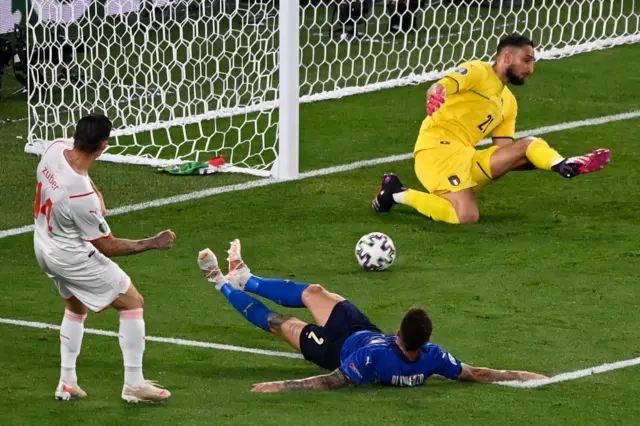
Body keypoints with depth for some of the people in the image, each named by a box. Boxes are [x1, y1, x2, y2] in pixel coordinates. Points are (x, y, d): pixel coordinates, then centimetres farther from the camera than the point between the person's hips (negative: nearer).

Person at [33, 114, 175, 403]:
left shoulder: (56, 148, -16)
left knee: (76, 306, 29)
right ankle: (133, 384, 5)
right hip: (71, 257, -8)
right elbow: (108, 247, -20)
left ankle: (67, 383, 29)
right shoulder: (81, 196, -35)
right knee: (132, 302, 3)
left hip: (44, 245, 8)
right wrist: (152, 244, -13)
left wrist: (95, 193, 5)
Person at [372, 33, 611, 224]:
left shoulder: (508, 103, 21)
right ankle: (399, 194, -9)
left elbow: (505, 152, 19)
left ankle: (565, 167, -26)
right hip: (438, 148, -8)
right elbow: (437, 89, -22)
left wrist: (540, 163, 6)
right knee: (467, 217, -26)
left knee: (530, 146, 2)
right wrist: (435, 96, -46)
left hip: (466, 158, 8)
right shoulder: (477, 72, -4)